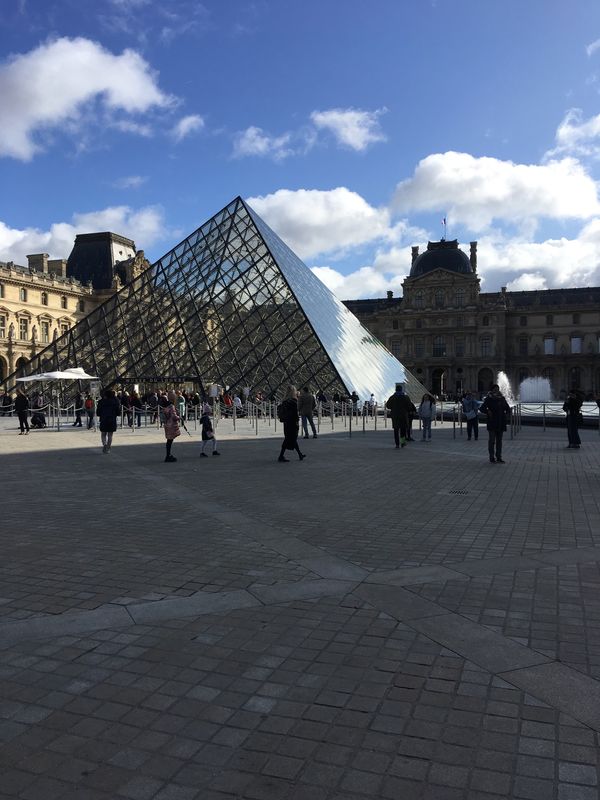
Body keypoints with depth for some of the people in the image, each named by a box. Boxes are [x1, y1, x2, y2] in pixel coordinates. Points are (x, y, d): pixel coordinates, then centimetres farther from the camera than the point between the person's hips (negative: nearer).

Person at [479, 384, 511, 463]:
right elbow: (482, 408, -6)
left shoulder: (502, 398, 9)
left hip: (500, 423, 5)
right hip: (492, 423, -4)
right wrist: (487, 411, -25)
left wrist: (507, 414, -1)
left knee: (499, 441, 9)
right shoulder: (489, 399, -3)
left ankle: (499, 458, 16)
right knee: (492, 441, -2)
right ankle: (492, 458, 4)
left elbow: (507, 408, 19)